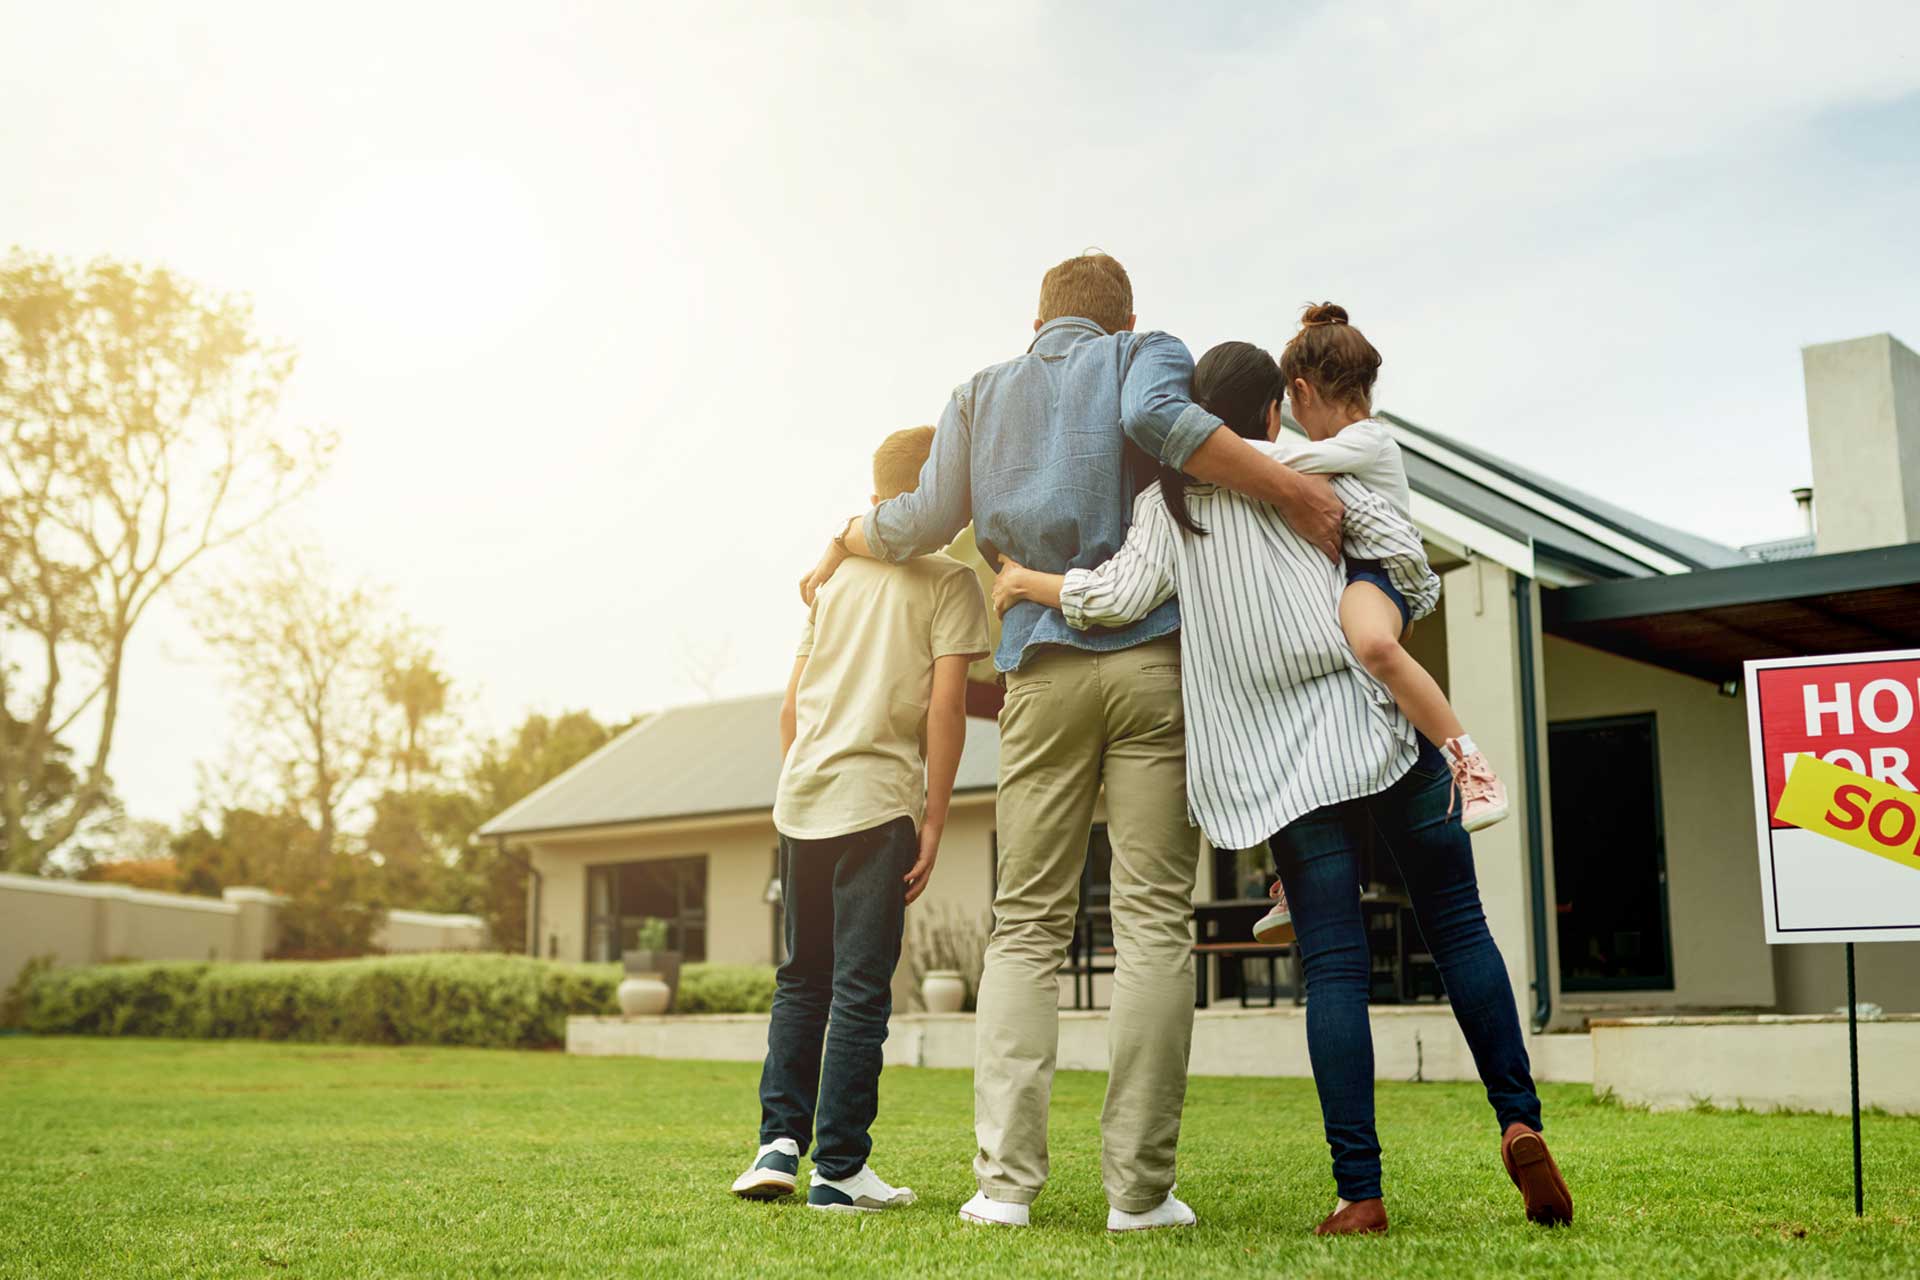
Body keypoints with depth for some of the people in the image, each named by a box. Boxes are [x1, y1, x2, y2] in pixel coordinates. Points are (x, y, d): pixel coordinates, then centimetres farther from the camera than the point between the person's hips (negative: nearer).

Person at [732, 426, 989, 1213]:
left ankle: (779, 1141, 9)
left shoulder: (834, 574, 15)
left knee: (802, 979, 16)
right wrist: (934, 823, -6)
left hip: (802, 797, 5)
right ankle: (839, 1171, 3)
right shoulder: (950, 580, -1)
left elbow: (791, 703, 14)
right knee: (860, 987, 0)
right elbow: (945, 706, -9)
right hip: (877, 800, -5)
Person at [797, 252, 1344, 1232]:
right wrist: (1290, 488, -14)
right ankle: (1138, 1186, -4)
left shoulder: (982, 394, 21)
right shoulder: (1147, 354, 12)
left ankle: (1004, 1178, -3)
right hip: (1152, 654, -2)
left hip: (1042, 670, 3)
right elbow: (1156, 418, -12)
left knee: (1025, 924, 5)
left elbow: (925, 521, 13)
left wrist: (841, 544, 32)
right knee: (1153, 922, -2)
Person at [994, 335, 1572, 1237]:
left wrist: (1029, 582, 8)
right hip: (1377, 723, 0)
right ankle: (1519, 1121, 1)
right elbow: (1403, 552, 0)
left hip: (1285, 762, 0)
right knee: (1456, 926, 11)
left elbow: (1123, 595, -7)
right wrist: (1408, 608, 21)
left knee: (1334, 965, 0)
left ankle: (1359, 1192, -4)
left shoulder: (1167, 500, 6)